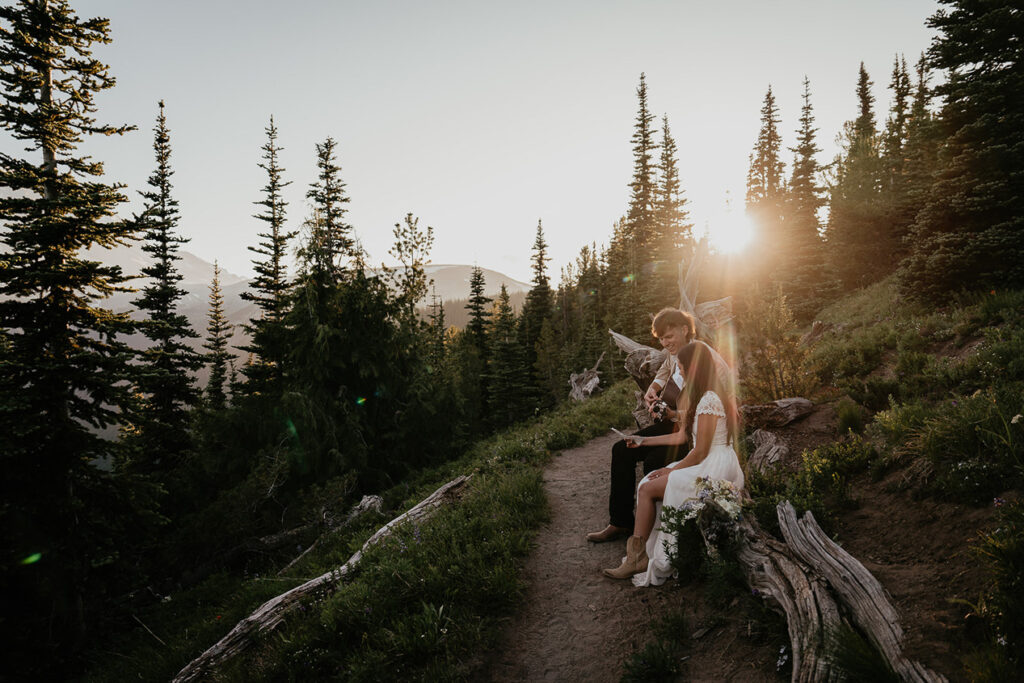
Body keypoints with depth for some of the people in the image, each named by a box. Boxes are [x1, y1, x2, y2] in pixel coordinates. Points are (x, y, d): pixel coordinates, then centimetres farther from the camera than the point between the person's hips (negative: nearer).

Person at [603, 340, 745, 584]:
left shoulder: (709, 400, -16)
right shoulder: (708, 396, 17)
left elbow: (700, 452, -17)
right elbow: (685, 436, 22)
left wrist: (672, 470, -5)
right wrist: (645, 441, 24)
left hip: (714, 471, -10)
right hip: (707, 465, 10)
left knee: (647, 489, -12)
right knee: (646, 487, -3)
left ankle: (638, 556, -3)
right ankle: (639, 556, -7)